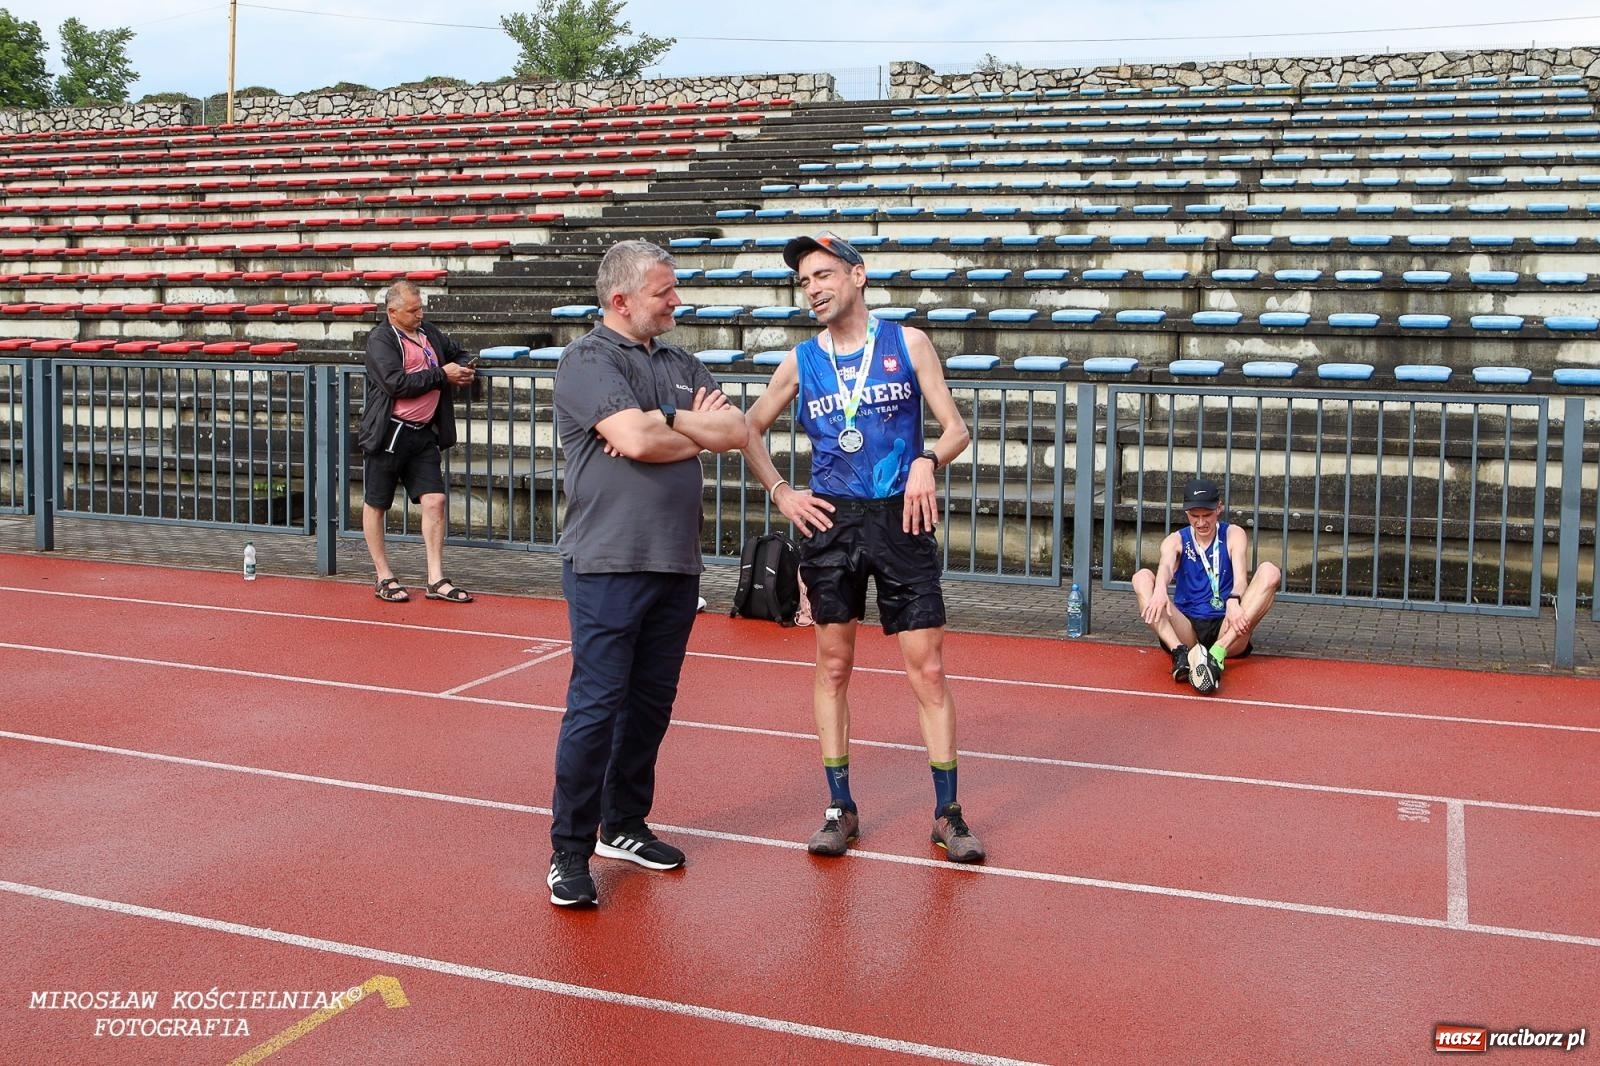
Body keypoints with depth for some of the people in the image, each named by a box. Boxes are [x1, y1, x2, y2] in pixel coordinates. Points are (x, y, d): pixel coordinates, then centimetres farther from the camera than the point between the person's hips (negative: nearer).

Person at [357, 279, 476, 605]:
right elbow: (397, 383, -22)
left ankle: (436, 580, 4)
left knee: (434, 500, -1)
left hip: (424, 433, 6)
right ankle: (384, 578, 17)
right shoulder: (380, 340, -9)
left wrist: (464, 368, 6)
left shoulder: (429, 332, 12)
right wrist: (442, 375, -16)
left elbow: (457, 352, 29)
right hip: (388, 432, -6)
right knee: (376, 504, 5)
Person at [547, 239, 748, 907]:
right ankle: (570, 849, 4)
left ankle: (623, 826, 26)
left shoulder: (681, 365, 16)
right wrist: (695, 426, -2)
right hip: (608, 563, -7)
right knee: (596, 705, -6)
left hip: (677, 563, 7)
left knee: (652, 701, 13)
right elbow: (635, 438, -20)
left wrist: (664, 420, -8)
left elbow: (736, 433, 5)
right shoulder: (588, 359, -6)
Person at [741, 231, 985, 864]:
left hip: (900, 520, -2)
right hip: (829, 521, 2)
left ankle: (947, 813, 8)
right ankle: (840, 808, 18)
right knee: (833, 665, 7)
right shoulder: (801, 360, 8)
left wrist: (928, 462, -18)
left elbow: (956, 428, 3)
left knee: (927, 669, -3)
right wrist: (780, 493, 6)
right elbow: (749, 430, 19)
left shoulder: (908, 344, 3)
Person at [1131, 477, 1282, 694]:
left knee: (1269, 572, -21)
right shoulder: (1176, 540, 7)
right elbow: (1165, 566, -17)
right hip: (1186, 630, 1)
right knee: (1142, 578, -19)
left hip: (1226, 630, 0)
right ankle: (1181, 653, -40)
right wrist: (1160, 590, -42)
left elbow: (1240, 576, -13)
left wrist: (1233, 602, -36)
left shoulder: (1234, 535, 7)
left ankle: (1217, 653, -36)